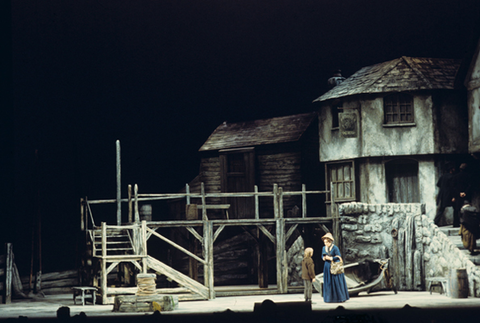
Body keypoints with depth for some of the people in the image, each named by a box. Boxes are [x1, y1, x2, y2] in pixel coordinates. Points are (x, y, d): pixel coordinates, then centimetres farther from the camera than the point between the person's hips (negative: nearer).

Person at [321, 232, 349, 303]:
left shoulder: (335, 248, -11)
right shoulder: (324, 248, 8)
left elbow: (339, 257, -13)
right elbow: (322, 256, 16)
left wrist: (330, 258, -16)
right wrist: (324, 258, -7)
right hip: (327, 267, 6)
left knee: (336, 282, -4)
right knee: (328, 282, 5)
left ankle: (340, 298, 2)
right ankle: (330, 298, 9)